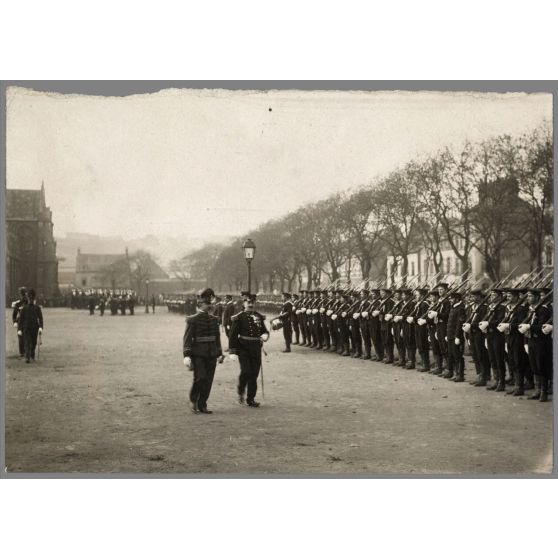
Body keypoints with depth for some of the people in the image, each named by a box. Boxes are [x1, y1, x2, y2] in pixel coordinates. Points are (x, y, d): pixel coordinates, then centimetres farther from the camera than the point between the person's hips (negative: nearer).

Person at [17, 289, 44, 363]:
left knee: (33, 343, 13)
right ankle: (27, 358, -19)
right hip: (26, 329, -2)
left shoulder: (37, 308, 3)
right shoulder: (24, 308, 2)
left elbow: (40, 318, -5)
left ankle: (32, 356, 33)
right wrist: (19, 330, -8)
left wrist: (40, 327, -20)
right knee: (27, 343, -12)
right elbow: (20, 319, 0)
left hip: (35, 328, 2)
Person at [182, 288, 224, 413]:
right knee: (200, 377, -17)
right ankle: (193, 399, 7)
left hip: (211, 355, 5)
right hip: (198, 355, -5)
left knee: (208, 381, 3)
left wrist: (219, 354, 16)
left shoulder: (214, 319, 11)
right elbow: (187, 338, -9)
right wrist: (186, 355, -19)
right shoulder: (192, 320, -5)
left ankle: (202, 405, 14)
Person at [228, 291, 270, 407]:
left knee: (254, 374, 5)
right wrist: (232, 352, -12)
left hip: (256, 349, 4)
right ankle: (241, 392, 11)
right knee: (246, 372, -16)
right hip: (243, 348, -4)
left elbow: (264, 331, 19)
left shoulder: (259, 317, 10)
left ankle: (251, 399, 16)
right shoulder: (239, 317, -4)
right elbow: (232, 335, -6)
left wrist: (265, 335, -6)